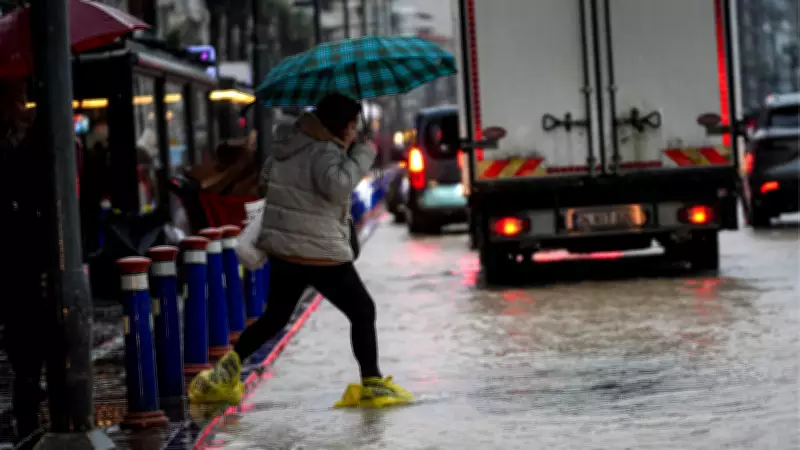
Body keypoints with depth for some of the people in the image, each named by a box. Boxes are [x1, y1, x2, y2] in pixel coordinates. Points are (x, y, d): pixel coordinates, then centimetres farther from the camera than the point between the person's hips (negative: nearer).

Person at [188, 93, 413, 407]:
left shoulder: (288, 147, 11)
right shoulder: (325, 153, -17)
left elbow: (265, 179, 24)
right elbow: (338, 186, -35)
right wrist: (362, 155, -24)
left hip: (282, 250, 8)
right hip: (321, 254, -8)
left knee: (275, 316, 21)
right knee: (362, 312, 4)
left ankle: (228, 370, 15)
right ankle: (372, 384, 4)